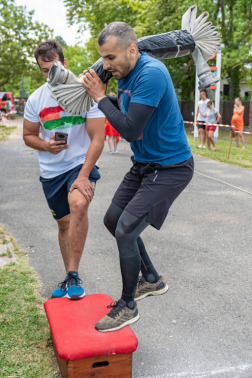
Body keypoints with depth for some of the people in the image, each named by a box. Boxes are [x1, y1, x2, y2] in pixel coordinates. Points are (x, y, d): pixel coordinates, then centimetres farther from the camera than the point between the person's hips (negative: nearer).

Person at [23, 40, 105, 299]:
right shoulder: (35, 99, 0)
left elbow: (97, 139, -14)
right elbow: (28, 136, 11)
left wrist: (83, 176, -22)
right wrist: (47, 146, -12)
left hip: (82, 164, -4)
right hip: (51, 171, 4)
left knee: (78, 205, -30)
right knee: (64, 222, 10)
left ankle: (73, 275, -19)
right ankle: (69, 278, 28)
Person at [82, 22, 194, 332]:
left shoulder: (151, 74, -25)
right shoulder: (125, 75, 4)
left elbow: (130, 130, -28)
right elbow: (122, 112, 15)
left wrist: (100, 97, -17)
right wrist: (99, 94, -1)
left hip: (169, 169, -10)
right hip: (144, 164, 10)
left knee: (125, 232, -11)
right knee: (113, 220, 14)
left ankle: (127, 307, 11)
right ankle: (152, 280, 31)